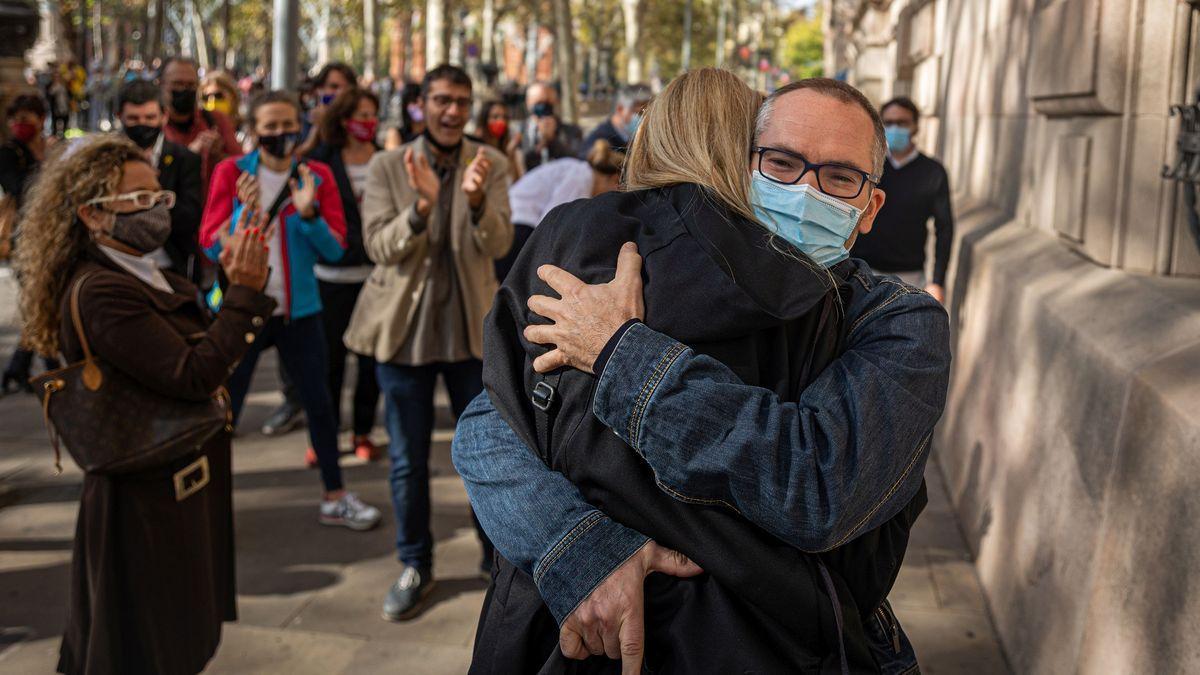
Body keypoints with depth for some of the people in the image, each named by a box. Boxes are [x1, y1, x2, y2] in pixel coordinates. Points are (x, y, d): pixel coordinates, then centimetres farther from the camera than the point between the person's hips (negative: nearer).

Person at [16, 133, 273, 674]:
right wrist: (244, 292, -24)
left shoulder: (148, 277, 7)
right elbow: (194, 375, -28)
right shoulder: (99, 293, -22)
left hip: (185, 483, 9)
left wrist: (238, 284, -2)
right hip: (148, 506, -9)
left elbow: (211, 347, 9)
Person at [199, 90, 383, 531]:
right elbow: (210, 245, -9)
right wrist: (244, 215, -25)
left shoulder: (317, 176, 1)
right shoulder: (231, 173, -5)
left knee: (319, 401, 10)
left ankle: (335, 498, 23)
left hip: (299, 309, 3)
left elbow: (335, 249, -5)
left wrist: (309, 213, -21)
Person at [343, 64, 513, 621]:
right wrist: (421, 204, -29)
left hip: (472, 327, 0)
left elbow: (498, 245, -12)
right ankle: (415, 566, 26)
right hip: (404, 326, 0)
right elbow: (379, 246, -12)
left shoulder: (490, 165, -2)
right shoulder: (386, 168, -3)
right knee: (407, 460, 10)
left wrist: (477, 199, -31)